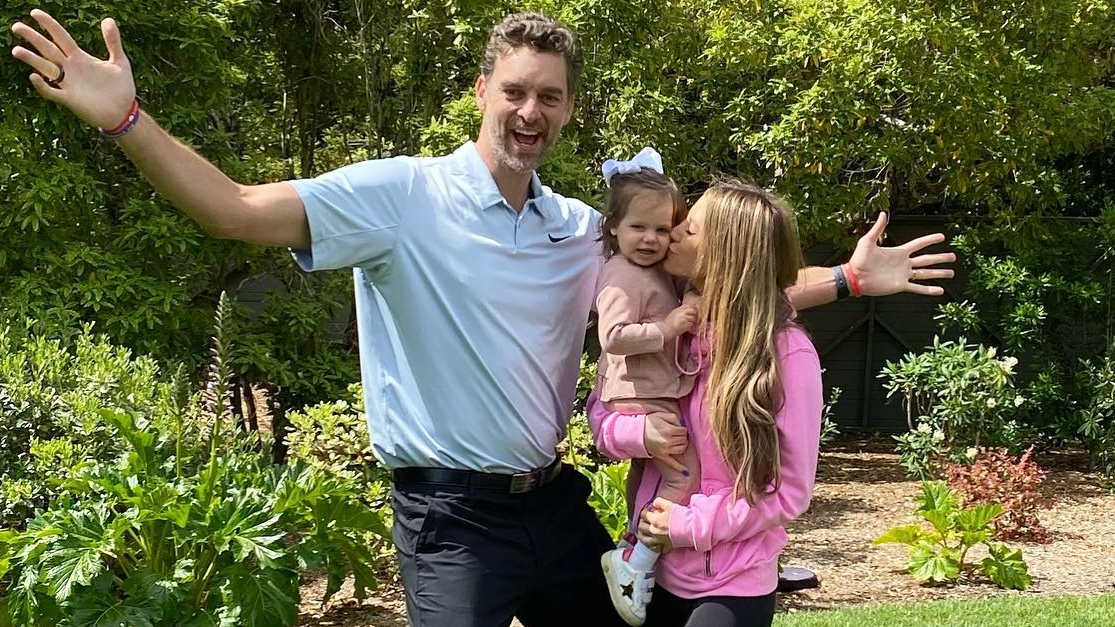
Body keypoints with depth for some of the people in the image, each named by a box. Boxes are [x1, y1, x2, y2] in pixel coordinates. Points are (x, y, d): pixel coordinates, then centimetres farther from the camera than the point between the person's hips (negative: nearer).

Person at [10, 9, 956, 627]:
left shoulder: (584, 229, 7)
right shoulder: (403, 196, -10)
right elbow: (240, 212, -19)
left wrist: (844, 279, 4)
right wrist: (126, 120, -32)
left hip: (555, 498, 6)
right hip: (452, 511, -6)